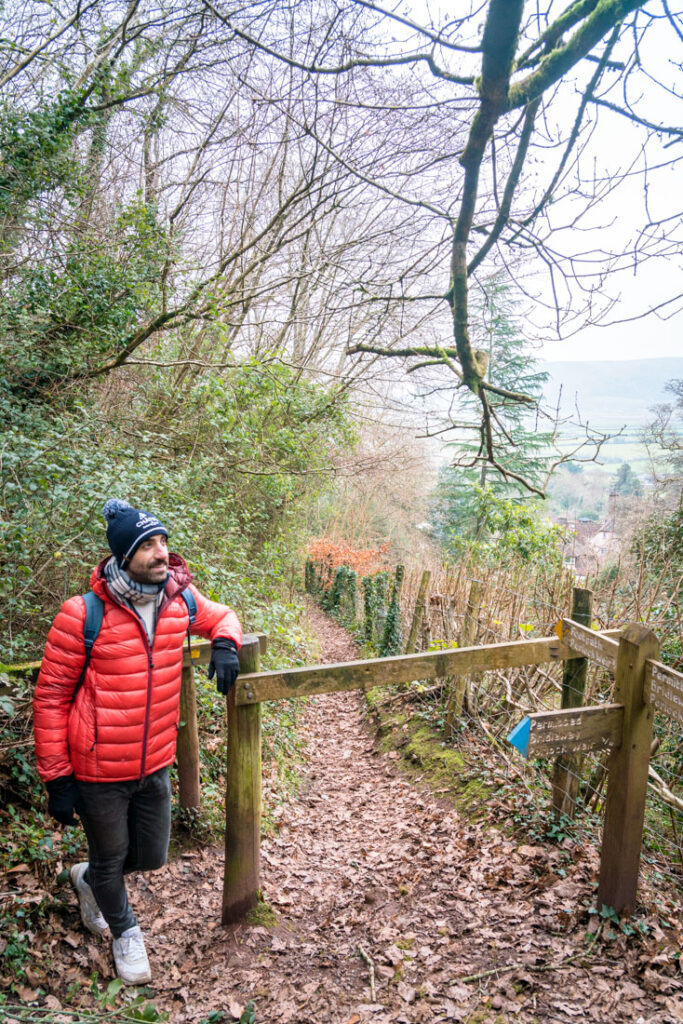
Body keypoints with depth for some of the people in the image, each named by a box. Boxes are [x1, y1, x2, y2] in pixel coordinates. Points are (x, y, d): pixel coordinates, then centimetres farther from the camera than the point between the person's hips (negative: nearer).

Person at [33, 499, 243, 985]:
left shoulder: (180, 600, -6)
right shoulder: (83, 615, -20)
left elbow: (222, 615, 16)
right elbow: (50, 697, -12)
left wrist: (225, 643, -9)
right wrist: (57, 779, -10)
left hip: (156, 765, 5)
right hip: (99, 772, -5)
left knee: (152, 856, 19)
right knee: (111, 858, 17)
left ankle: (88, 878, 52)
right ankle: (125, 932, 48)